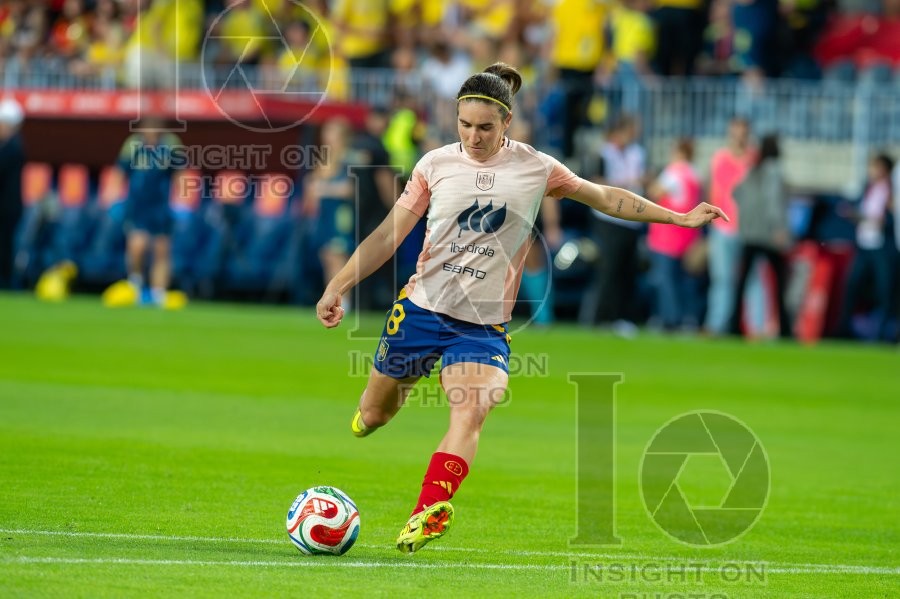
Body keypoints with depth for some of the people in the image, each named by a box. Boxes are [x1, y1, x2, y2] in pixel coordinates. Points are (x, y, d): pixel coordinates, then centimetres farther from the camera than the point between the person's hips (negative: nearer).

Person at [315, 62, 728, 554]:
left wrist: (677, 217, 11)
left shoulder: (535, 168, 0)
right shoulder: (435, 165, 0)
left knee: (471, 411, -25)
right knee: (372, 415, 10)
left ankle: (428, 513, -32)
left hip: (484, 324, -1)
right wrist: (337, 287, -4)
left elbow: (603, 197, 12)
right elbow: (388, 235, 3)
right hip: (422, 307, 1)